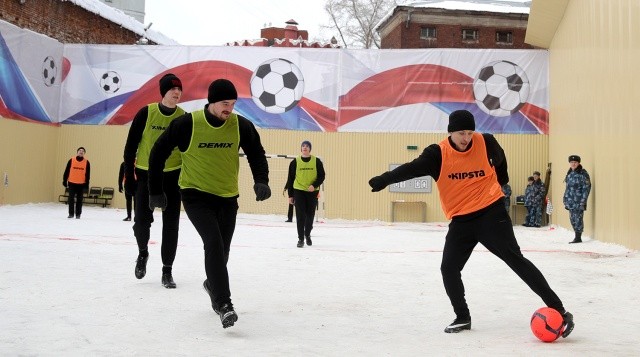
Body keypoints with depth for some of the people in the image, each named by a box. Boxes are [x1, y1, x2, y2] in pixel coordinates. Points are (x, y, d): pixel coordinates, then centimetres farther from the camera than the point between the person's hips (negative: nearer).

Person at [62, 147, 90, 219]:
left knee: (79, 200, 5)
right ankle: (71, 214, 10)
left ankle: (78, 214, 12)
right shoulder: (71, 160, -1)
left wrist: (87, 184, -3)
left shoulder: (86, 162, 0)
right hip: (72, 183, 0)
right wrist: (64, 181, 0)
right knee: (71, 199, 1)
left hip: (81, 184, 0)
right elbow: (67, 171, 3)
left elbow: (87, 174, 1)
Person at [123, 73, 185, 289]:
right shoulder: (146, 113, -9)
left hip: (172, 176, 1)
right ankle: (143, 253, 29)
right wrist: (129, 175, -6)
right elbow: (131, 146, -4)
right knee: (142, 220, -3)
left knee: (171, 224, 2)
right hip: (145, 174, -1)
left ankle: (167, 271, 13)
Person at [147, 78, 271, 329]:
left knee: (222, 249, 14)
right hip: (196, 195, -4)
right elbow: (159, 152, -6)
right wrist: (156, 191, -2)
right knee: (214, 243, -22)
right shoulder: (187, 124, -17)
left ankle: (213, 284, 45)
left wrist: (261, 181, -12)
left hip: (227, 198, 4)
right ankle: (223, 304, -20)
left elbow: (256, 154, 6)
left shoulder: (241, 125, -9)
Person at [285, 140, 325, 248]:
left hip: (312, 192, 1)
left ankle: (307, 234, 32)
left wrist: (314, 185, -16)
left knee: (310, 215, 9)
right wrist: (290, 195, 3)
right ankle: (301, 238, 2)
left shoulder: (317, 161, 1)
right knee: (300, 216, -5)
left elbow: (322, 176, 2)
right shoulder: (295, 162, 1)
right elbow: (290, 179, 5)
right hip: (299, 191, -1)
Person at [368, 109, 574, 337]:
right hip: (461, 221, 3)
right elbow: (413, 168, -23)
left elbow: (499, 160, 16)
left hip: (491, 213, -2)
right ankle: (462, 318, 20)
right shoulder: (438, 153, -9)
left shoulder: (486, 143, -7)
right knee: (449, 269, -1)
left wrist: (499, 181, 32)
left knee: (515, 260, -8)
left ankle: (558, 311, -4)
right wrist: (385, 179, -38)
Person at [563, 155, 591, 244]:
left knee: (578, 219, -6)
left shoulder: (583, 174, -7)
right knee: (572, 219, 10)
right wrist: (565, 198, 17)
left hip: (579, 201, -8)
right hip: (570, 201, 8)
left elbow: (586, 188, -11)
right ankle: (577, 237, 18)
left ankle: (578, 238, -1)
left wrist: (583, 201, -17)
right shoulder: (570, 174, 15)